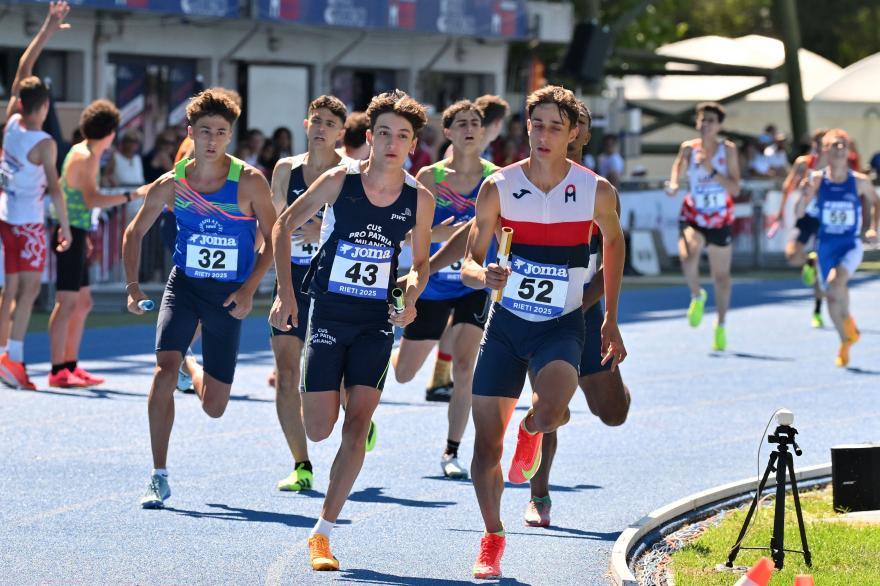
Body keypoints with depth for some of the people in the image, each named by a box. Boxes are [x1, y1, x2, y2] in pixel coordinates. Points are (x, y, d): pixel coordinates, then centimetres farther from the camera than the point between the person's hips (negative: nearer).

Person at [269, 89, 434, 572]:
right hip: (328, 314, -1)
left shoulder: (419, 199, -4)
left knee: (357, 425, -10)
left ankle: (322, 533, -3)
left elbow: (421, 261, 11)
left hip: (377, 320, 1)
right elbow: (284, 226, 1)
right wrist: (285, 294, -5)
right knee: (318, 430, -4)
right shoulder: (339, 181, -10)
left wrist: (411, 300, -9)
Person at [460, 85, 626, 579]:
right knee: (486, 443, 1)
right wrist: (484, 275, -29)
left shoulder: (597, 192, -8)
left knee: (550, 411, -30)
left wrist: (611, 319, 15)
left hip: (562, 326, -1)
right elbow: (469, 264, -4)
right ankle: (493, 538, 23)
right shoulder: (499, 187, -7)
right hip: (506, 322, 2)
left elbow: (614, 242, 13)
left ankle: (532, 431, 8)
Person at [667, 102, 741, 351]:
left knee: (721, 275, 10)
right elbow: (678, 168, 9)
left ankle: (721, 326, 30)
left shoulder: (728, 150, -8)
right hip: (693, 218, 0)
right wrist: (673, 185, -14)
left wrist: (712, 171, -25)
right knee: (688, 255, -31)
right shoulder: (688, 148, -4)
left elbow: (735, 189, -12)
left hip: (720, 221, 0)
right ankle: (697, 297, -2)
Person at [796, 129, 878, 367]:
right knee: (831, 295, 7)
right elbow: (799, 214, -5)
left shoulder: (859, 181, -5)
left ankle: (848, 320, -3)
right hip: (826, 246, 2)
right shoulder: (817, 180, -5)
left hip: (851, 245, -2)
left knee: (835, 282, -29)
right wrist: (805, 195, -24)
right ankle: (845, 342, 28)